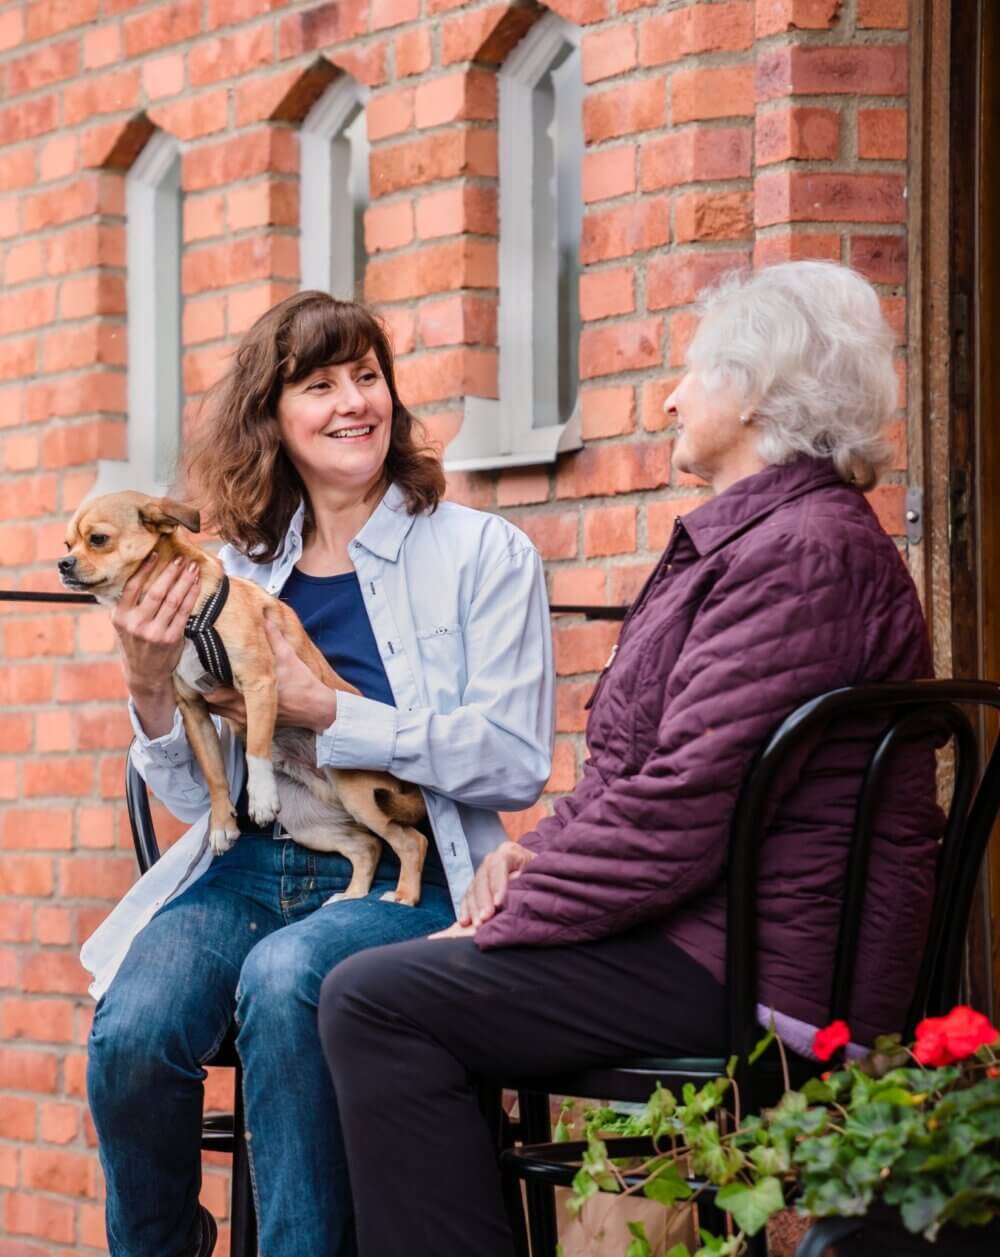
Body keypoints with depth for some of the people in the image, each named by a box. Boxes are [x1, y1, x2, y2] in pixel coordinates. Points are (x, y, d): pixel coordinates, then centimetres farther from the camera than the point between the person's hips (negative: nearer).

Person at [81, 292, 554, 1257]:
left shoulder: (484, 554, 2)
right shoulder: (240, 573, 13)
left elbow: (515, 763, -8)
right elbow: (196, 796, 14)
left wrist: (324, 713, -13)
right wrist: (150, 687, -6)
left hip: (404, 881, -3)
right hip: (247, 869, 3)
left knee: (284, 978, -35)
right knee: (130, 1031, -25)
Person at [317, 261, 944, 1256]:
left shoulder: (803, 551, -17)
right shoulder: (747, 537, 20)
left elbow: (685, 810, -23)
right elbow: (644, 769, 24)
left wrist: (509, 918, -14)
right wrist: (538, 853, 6)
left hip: (756, 968, -11)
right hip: (704, 936, 11)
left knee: (374, 1001, -16)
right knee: (377, 984, 11)